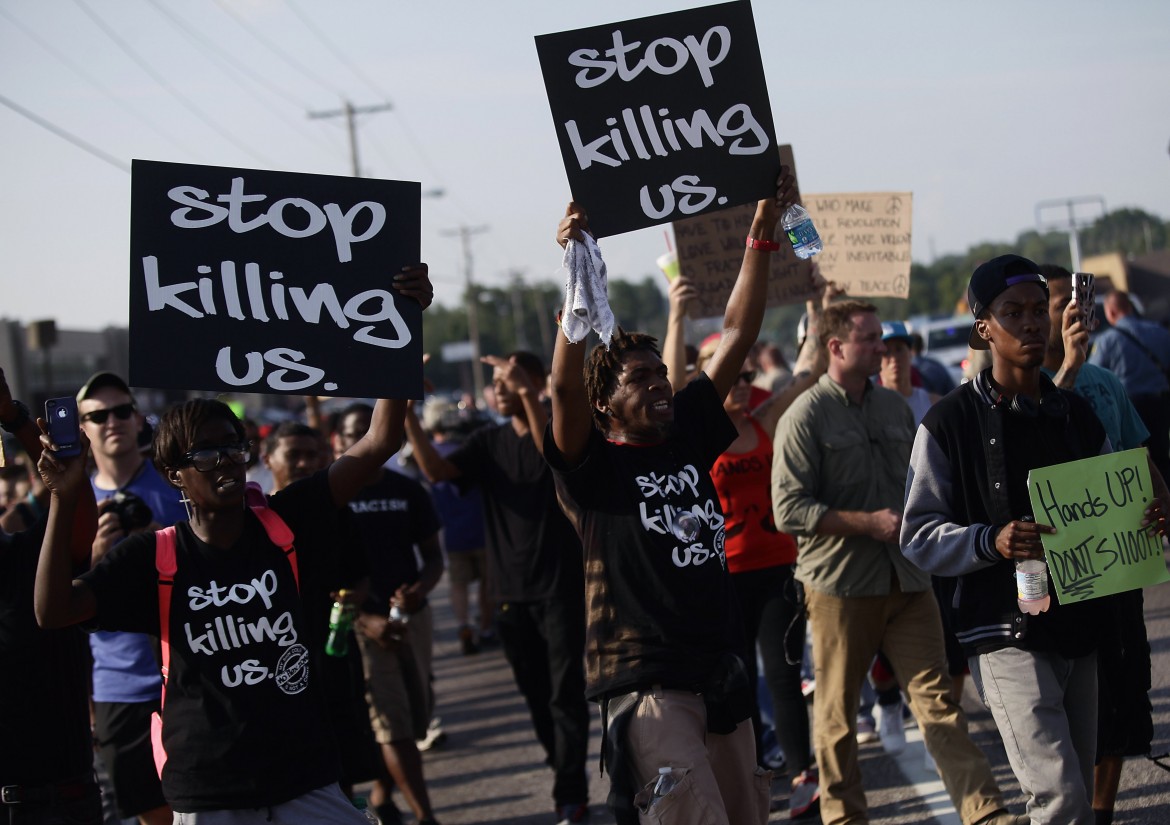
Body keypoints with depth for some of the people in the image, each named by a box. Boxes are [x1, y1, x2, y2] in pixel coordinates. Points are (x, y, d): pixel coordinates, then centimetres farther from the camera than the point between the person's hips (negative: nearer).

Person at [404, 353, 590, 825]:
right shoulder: (489, 442, 7)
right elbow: (436, 470, -8)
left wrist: (527, 395, -36)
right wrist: (408, 415, -21)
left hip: (561, 585, -5)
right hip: (510, 590, 5)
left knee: (566, 692, -5)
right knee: (536, 694, 12)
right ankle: (568, 775, 25)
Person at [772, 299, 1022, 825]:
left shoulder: (895, 407, 12)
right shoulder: (805, 416, -6)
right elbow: (789, 510, -13)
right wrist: (869, 522, -15)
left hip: (906, 580, 4)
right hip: (840, 587, -4)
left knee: (937, 699, -2)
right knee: (837, 712, 6)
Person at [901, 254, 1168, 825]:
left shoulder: (1076, 415, 13)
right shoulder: (951, 423, -4)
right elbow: (919, 537, -7)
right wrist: (991, 541, -24)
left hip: (1080, 632, 6)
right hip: (1007, 635, -6)